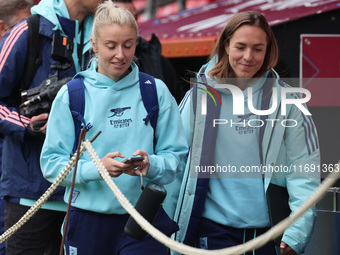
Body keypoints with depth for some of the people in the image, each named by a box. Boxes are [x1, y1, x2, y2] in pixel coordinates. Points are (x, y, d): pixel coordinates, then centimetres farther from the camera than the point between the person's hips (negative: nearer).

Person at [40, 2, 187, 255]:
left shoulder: (156, 91, 3)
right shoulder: (71, 95, 0)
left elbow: (176, 157, 1)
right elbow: (51, 163, -5)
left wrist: (151, 165, -21)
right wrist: (97, 168, -22)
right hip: (87, 221, 0)